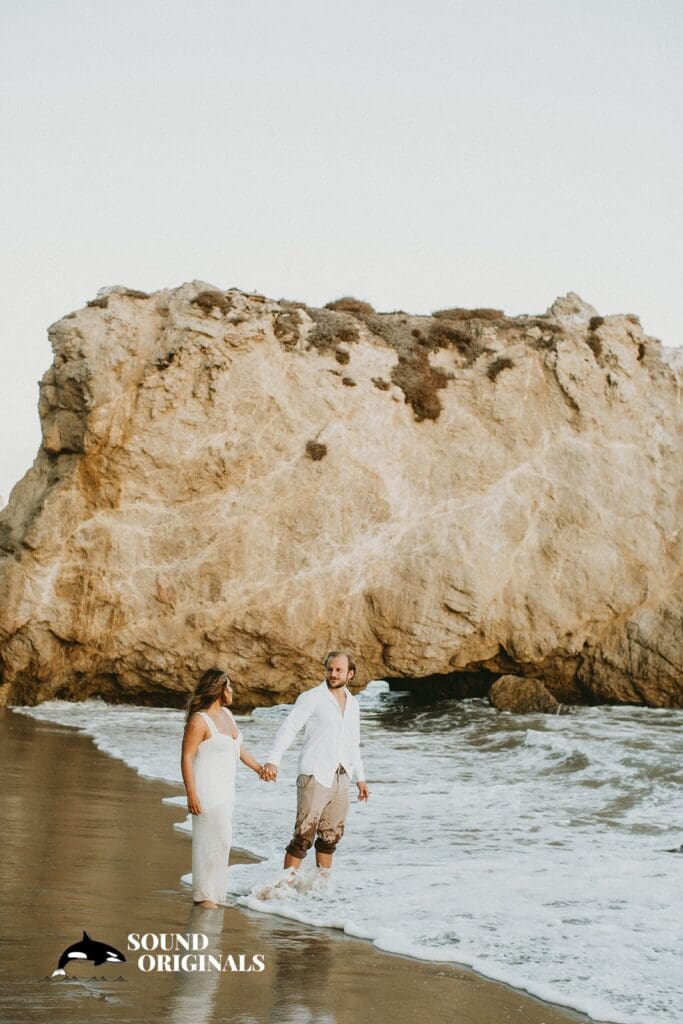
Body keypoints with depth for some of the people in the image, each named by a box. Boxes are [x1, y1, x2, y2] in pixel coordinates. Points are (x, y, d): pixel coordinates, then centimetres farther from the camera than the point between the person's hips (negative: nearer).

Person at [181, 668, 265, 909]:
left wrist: (258, 768, 28)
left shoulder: (225, 714, 10)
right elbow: (186, 757, -18)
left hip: (225, 788, 9)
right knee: (211, 841, -7)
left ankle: (213, 893, 20)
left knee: (221, 841, 12)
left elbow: (237, 747, 23)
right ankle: (204, 895, 3)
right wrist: (191, 795, -22)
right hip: (206, 789, -9)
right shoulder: (199, 720, -17)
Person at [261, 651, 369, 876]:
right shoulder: (311, 698, -5)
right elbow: (288, 728, -14)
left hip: (340, 779, 6)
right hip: (315, 777, -6)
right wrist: (273, 760, -27)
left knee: (331, 837, 12)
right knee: (304, 836, -10)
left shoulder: (352, 704, 15)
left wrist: (360, 777, 24)